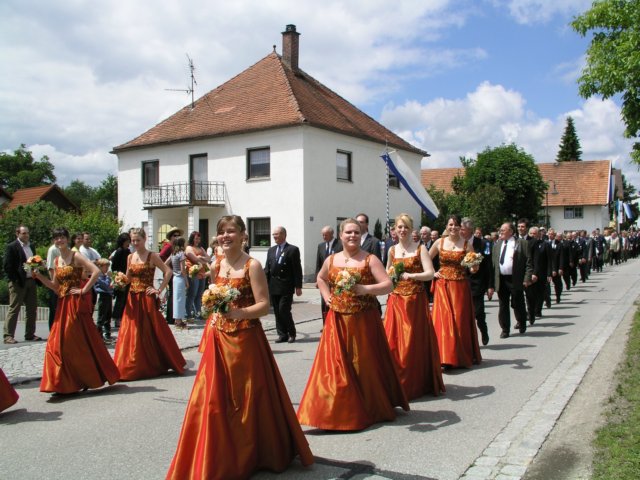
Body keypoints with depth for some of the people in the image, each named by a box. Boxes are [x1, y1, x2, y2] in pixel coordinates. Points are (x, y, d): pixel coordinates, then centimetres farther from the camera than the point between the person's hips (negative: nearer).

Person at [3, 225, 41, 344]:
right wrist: (15, 280, -15)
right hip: (18, 282, -7)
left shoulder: (31, 246, 14)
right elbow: (7, 266, -11)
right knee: (14, 309, -4)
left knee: (32, 309, 9)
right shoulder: (12, 247, -6)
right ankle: (8, 335, 1)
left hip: (31, 281, 7)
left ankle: (30, 334, 18)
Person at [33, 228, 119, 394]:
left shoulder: (76, 256, -7)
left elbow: (96, 271, -19)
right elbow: (55, 286, 15)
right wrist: (39, 275, 4)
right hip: (63, 305, 7)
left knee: (79, 341, -3)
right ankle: (65, 382, 16)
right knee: (59, 342, 6)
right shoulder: (57, 260, 14)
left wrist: (84, 290, -17)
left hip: (77, 304, -7)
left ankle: (89, 378, 9)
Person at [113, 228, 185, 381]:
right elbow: (128, 279, 18)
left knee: (150, 331, 1)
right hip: (133, 299, 5)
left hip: (147, 299, -5)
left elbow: (168, 272, -10)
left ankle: (152, 365, 14)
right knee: (131, 333, 5)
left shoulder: (152, 256, -6)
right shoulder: (130, 257, 10)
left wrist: (159, 290, -12)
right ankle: (132, 366, 15)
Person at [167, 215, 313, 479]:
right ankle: (221, 457, 26)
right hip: (219, 340, 6)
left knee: (247, 399, 4)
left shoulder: (252, 265, -11)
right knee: (214, 398, 8)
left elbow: (264, 305, -15)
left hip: (246, 339, -6)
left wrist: (240, 313, -30)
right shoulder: (216, 265, 7)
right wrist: (215, 316, 10)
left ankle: (252, 455, 24)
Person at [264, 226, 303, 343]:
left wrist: (298, 286, -9)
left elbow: (297, 269, -6)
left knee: (284, 310, -8)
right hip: (273, 287, 6)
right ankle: (282, 334, 16)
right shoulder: (271, 250, 13)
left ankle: (291, 333, 10)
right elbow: (267, 269, 13)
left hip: (286, 287, -6)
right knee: (277, 312, 7)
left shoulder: (293, 250, -4)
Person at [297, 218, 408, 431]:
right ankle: (340, 410, 14)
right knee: (336, 365, 3)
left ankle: (371, 408, 24)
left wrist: (365, 289, -24)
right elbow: (321, 279, 26)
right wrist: (327, 297, 10)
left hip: (364, 321, -3)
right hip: (338, 321, 3)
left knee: (365, 364, 6)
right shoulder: (331, 260, 7)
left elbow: (388, 285, -11)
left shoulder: (370, 259, -4)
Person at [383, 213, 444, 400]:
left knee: (414, 341, 1)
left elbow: (430, 273, -12)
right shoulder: (392, 250, 11)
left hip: (415, 300, -3)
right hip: (396, 300, 3)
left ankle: (416, 383, 15)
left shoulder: (420, 248, -2)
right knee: (393, 341, 0)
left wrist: (409, 275, -23)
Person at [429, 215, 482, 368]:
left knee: (460, 320, 4)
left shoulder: (467, 244, 2)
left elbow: (474, 268, 4)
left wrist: (473, 268, -17)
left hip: (460, 286, 0)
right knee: (443, 319, -5)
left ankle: (462, 356, 18)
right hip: (443, 285, 0)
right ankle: (446, 356, 2)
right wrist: (433, 272, 1)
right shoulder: (439, 242, 4)